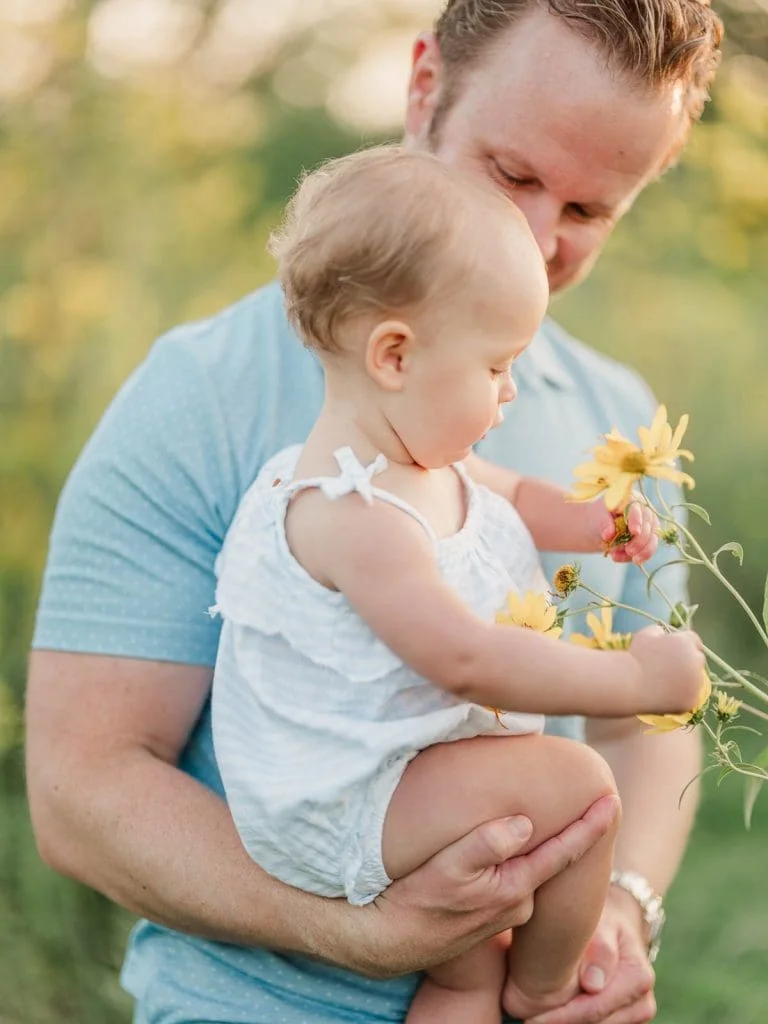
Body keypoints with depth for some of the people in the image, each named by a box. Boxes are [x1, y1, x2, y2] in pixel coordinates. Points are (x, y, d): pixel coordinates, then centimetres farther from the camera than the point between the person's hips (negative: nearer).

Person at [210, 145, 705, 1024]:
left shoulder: (424, 460, 7)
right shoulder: (353, 514, -28)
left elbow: (505, 501, 30)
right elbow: (467, 661, -33)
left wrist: (591, 521, 8)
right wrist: (637, 679, -26)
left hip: (401, 779, 11)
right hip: (337, 814, -11)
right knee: (573, 784, -16)